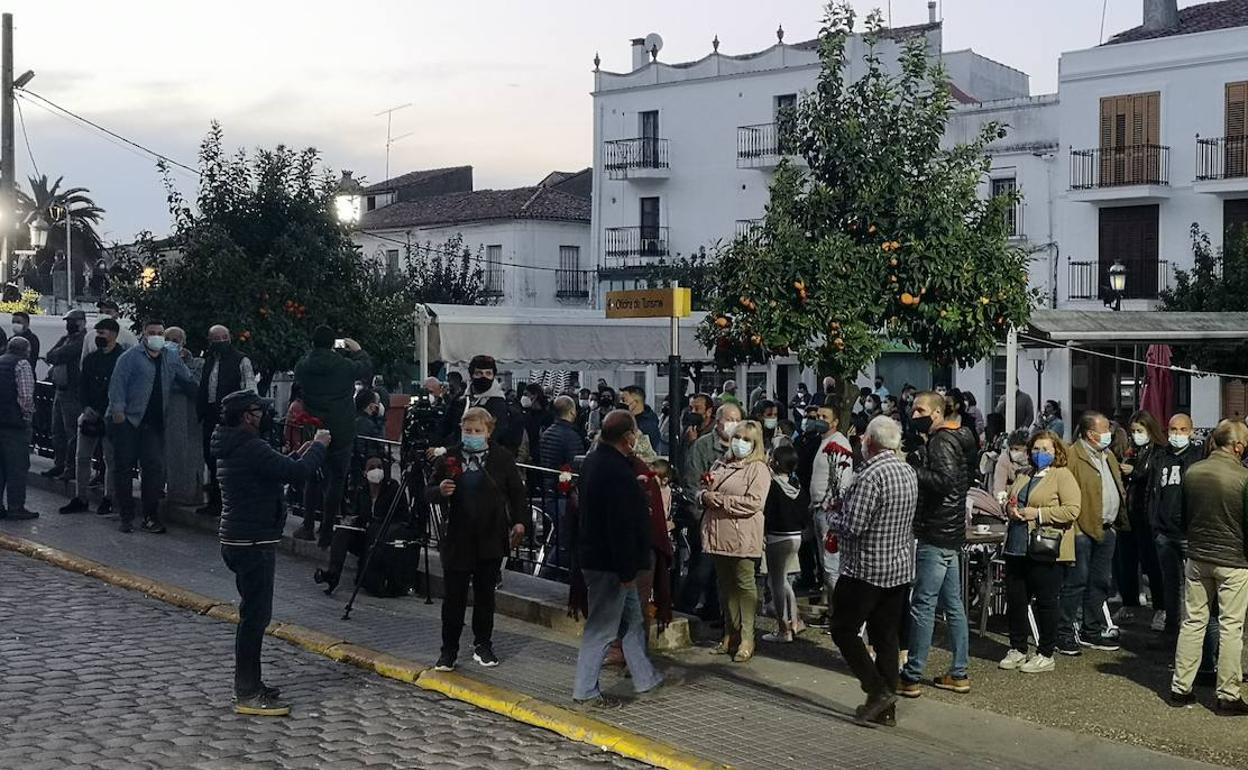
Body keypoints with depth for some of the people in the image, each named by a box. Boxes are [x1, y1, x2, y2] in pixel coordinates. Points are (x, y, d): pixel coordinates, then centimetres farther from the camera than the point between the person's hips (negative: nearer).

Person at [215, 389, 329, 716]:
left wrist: (300, 454, 14)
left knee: (254, 613, 17)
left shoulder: (232, 447, 13)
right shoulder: (251, 448, -19)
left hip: (236, 540, 10)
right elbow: (296, 473, -24)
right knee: (256, 615, -6)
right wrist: (319, 446, -8)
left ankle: (248, 685, 24)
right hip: (253, 543, -10)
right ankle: (248, 695, -3)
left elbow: (278, 471, 23)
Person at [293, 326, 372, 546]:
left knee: (313, 478, 17)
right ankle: (326, 531, 8)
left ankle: (308, 526, 19)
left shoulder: (301, 367, -4)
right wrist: (357, 351, 23)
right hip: (341, 434, -3)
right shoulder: (344, 366, -13)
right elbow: (367, 367, 5)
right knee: (336, 480, 5)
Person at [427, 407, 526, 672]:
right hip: (457, 539, 0)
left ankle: (483, 645, 26)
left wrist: (519, 521, -4)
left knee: (485, 594, 12)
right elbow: (429, 493, 6)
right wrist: (440, 491, -17)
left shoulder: (503, 458, 0)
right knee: (454, 596, 3)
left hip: (491, 540, 0)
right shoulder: (448, 458, 1)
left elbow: (517, 492, 7)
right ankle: (449, 650, 13)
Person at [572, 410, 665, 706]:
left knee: (632, 618, 21)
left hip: (594, 556, 11)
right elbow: (621, 526, -26)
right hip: (609, 563, -11)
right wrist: (627, 571, -23)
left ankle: (645, 677, 32)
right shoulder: (617, 473, -25)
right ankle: (585, 692, 9)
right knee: (602, 627, 0)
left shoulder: (595, 460, 7)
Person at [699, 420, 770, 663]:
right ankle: (730, 634, 24)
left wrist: (720, 500, -16)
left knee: (744, 584, -1)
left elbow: (753, 503, -17)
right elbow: (702, 490, 21)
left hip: (741, 537, -7)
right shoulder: (720, 465, 16)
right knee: (725, 584, 14)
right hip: (718, 535, 7)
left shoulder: (758, 469, -6)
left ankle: (746, 638, 5)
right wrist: (705, 496, -4)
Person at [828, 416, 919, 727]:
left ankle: (878, 689, -4)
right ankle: (886, 707, 15)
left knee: (844, 631, 4)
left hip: (866, 570, -8)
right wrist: (844, 512, 15)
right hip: (901, 569, 8)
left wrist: (833, 516, -1)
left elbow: (852, 527, -23)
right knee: (887, 636, 12)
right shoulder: (909, 472, 8)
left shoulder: (872, 475, -21)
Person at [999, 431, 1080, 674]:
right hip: (1018, 547, 7)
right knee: (1015, 599, 10)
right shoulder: (1024, 475, 16)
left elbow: (1072, 510, -15)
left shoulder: (1063, 476, -5)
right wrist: (1011, 508, 3)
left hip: (1046, 551, -7)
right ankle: (1017, 649, 23)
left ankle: (1045, 654, 12)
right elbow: (1010, 500, 27)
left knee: (1045, 601, 2)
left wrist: (1039, 514, -17)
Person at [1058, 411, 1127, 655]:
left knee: (1100, 581, 14)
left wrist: (1118, 521, 15)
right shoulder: (1073, 456, -12)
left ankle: (1091, 630, 24)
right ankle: (1065, 633, 3)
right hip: (1083, 530, -8)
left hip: (1106, 530, 8)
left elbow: (1119, 488, 24)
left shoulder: (1108, 456, 16)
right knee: (1076, 582, -4)